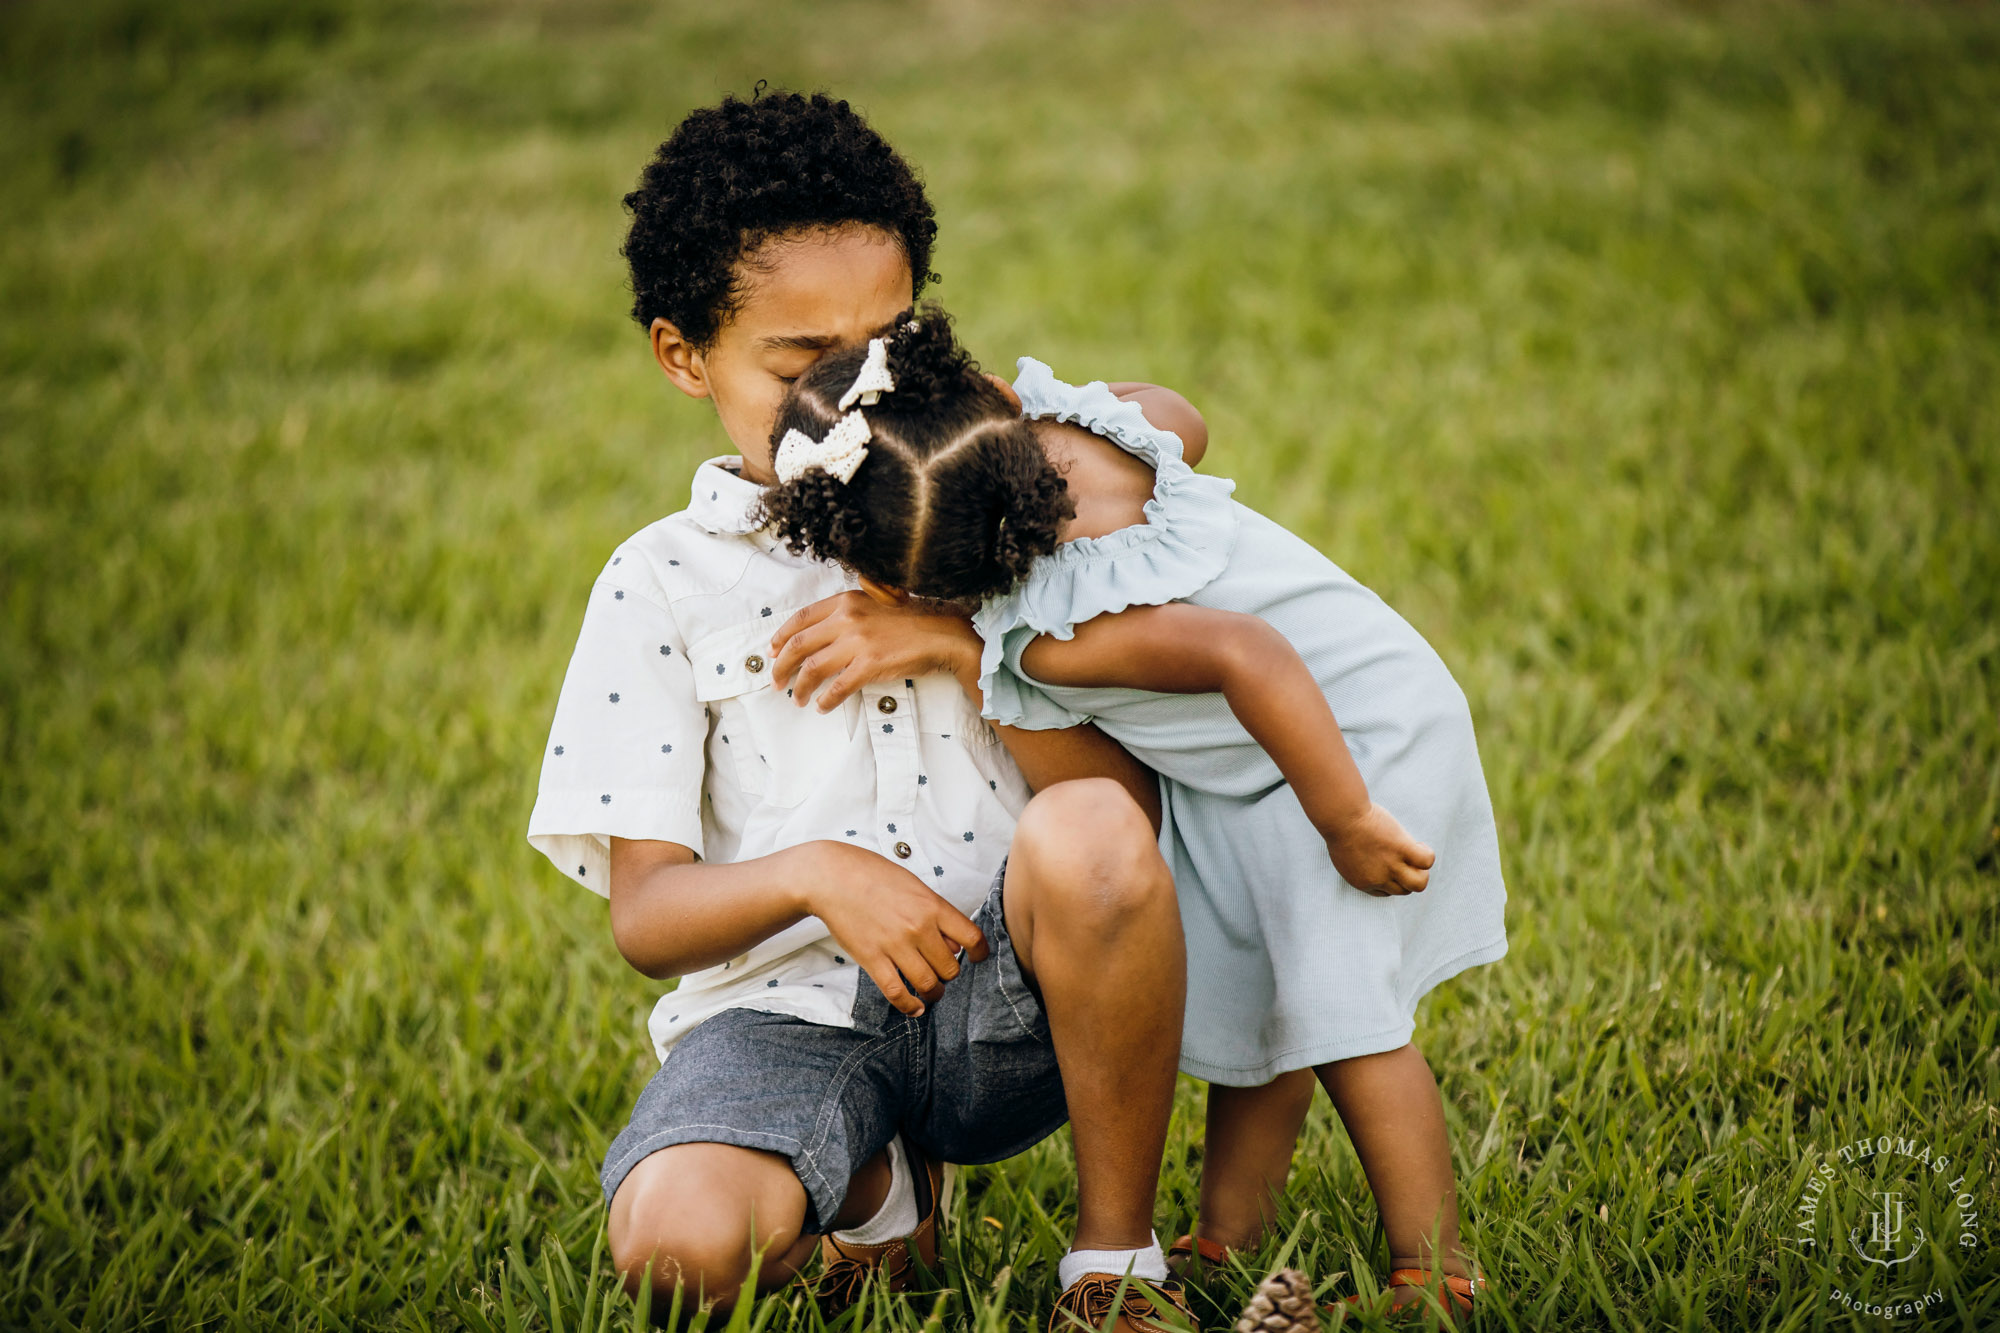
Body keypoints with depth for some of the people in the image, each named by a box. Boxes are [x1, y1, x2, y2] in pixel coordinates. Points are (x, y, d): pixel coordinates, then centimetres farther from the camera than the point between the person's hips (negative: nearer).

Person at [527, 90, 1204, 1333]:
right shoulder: (662, 584, 5)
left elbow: (1133, 812, -1)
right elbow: (646, 915, -1)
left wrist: (964, 648, -14)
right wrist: (811, 873, -22)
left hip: (1010, 999, 1)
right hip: (790, 1015, 0)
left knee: (1090, 833, -33)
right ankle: (873, 1187, 7)